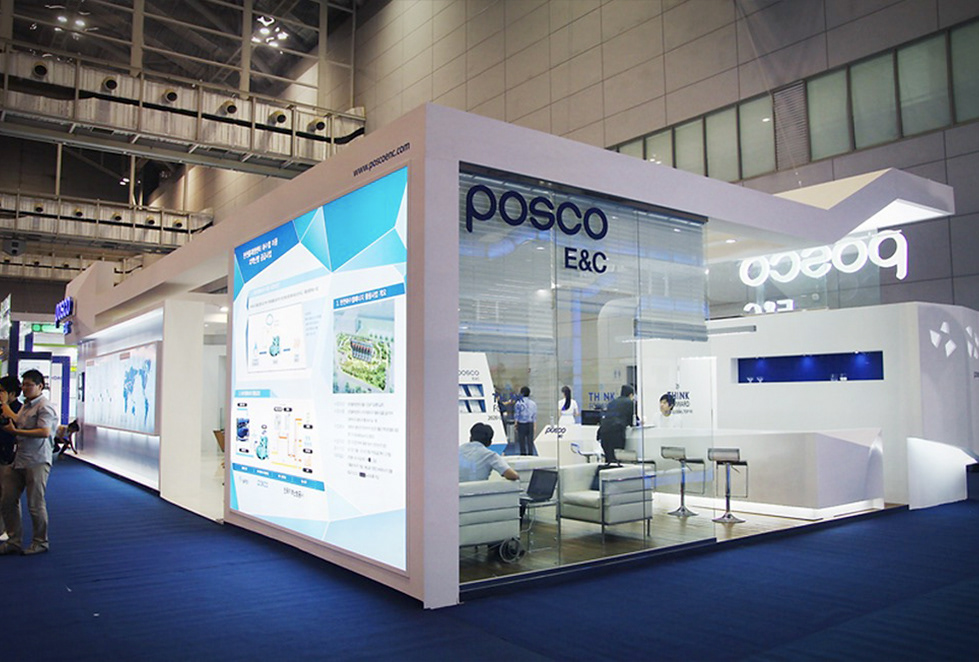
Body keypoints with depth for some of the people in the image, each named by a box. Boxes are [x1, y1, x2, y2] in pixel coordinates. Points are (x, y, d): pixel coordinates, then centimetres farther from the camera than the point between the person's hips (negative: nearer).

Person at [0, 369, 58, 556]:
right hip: (18, 460, 9)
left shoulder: (44, 407, -11)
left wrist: (16, 432, -18)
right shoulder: (25, 406, 19)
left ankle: (40, 543, 15)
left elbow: (44, 432, -20)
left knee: (35, 505, 0)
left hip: (37, 462, -9)